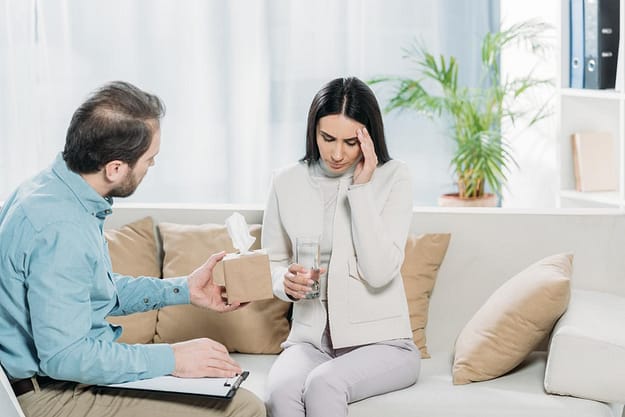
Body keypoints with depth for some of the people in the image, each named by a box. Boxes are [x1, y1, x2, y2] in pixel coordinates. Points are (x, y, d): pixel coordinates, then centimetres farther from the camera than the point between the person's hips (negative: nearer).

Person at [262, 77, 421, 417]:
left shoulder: (393, 178, -5)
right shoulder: (287, 182, 4)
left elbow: (379, 273, -14)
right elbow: (272, 262, 15)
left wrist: (361, 188, -15)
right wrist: (287, 282, -9)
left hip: (380, 341, -2)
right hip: (310, 339, 3)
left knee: (323, 384, -34)